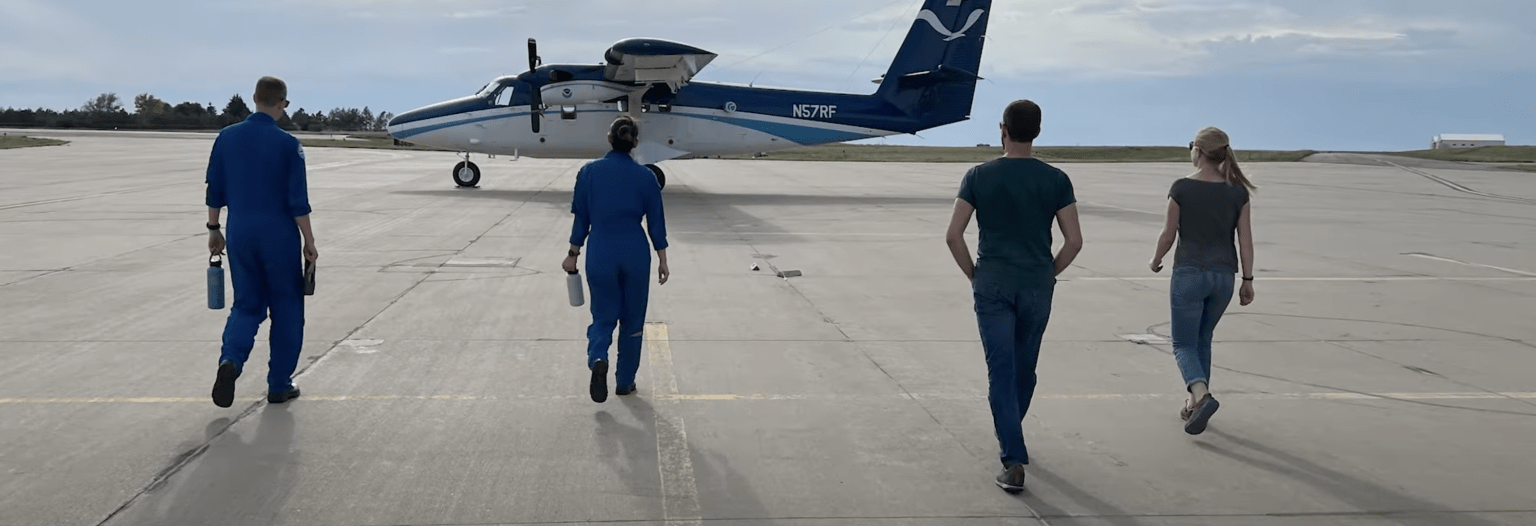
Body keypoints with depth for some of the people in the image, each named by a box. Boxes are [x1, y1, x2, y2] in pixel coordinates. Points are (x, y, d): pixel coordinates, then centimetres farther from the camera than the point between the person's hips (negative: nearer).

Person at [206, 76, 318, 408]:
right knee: (286, 308, 9)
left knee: (247, 304, 14)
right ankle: (279, 385, 13)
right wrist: (309, 242, -3)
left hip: (240, 233, 4)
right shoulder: (287, 144, -10)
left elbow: (214, 191, 8)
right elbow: (298, 201, -11)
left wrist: (213, 229, 19)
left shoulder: (227, 137, 2)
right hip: (279, 235, -4)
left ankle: (230, 359, -13)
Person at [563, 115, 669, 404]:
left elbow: (581, 218, 1)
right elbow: (656, 223, 0)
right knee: (632, 318, 15)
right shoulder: (646, 176, -4)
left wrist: (573, 254, 11)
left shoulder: (589, 172, -4)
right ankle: (625, 381, 21)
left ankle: (597, 359, -18)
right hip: (635, 254, 0)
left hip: (601, 254, 0)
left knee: (604, 315, 11)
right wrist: (662, 261, 8)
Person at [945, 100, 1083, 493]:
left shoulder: (979, 176, -4)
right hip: (1037, 287, 2)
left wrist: (973, 276, 4)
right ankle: (1009, 437, 39)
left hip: (992, 285, -1)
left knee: (1001, 371, -2)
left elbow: (953, 235, -8)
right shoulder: (1056, 179, -2)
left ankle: (1014, 462, -10)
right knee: (1024, 368, 19)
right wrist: (1049, 274, 9)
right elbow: (1074, 240, -5)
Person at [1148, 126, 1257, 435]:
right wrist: (1248, 279, 8)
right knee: (1202, 340, 20)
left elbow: (1169, 234, -3)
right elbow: (1245, 238, 1)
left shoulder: (1181, 188, -9)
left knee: (1184, 344, 3)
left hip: (1189, 274, -4)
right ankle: (1195, 404, 22)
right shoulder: (1238, 191, 0)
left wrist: (1156, 261, 15)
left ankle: (1202, 395, -23)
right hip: (1223, 276, 4)